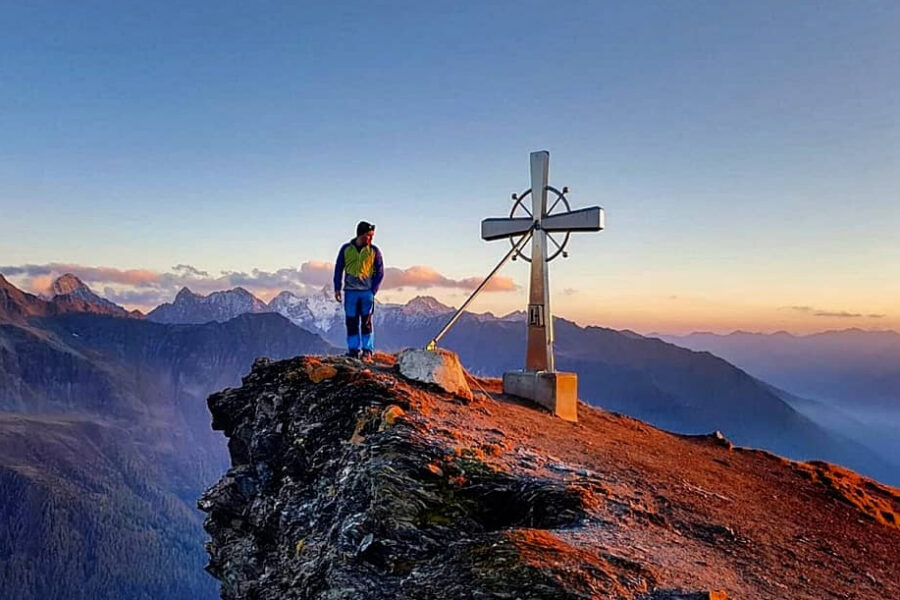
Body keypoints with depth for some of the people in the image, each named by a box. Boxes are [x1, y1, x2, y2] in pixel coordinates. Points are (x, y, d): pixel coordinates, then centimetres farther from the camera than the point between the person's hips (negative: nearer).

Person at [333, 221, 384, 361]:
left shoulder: (374, 251, 2)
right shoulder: (346, 249, 4)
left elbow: (380, 272, 4)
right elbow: (338, 269, 10)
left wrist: (373, 290, -5)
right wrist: (337, 288, 5)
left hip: (367, 291, -1)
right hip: (350, 291, 1)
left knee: (366, 322, 0)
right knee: (351, 322, 3)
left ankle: (367, 350, 5)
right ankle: (353, 349, 11)